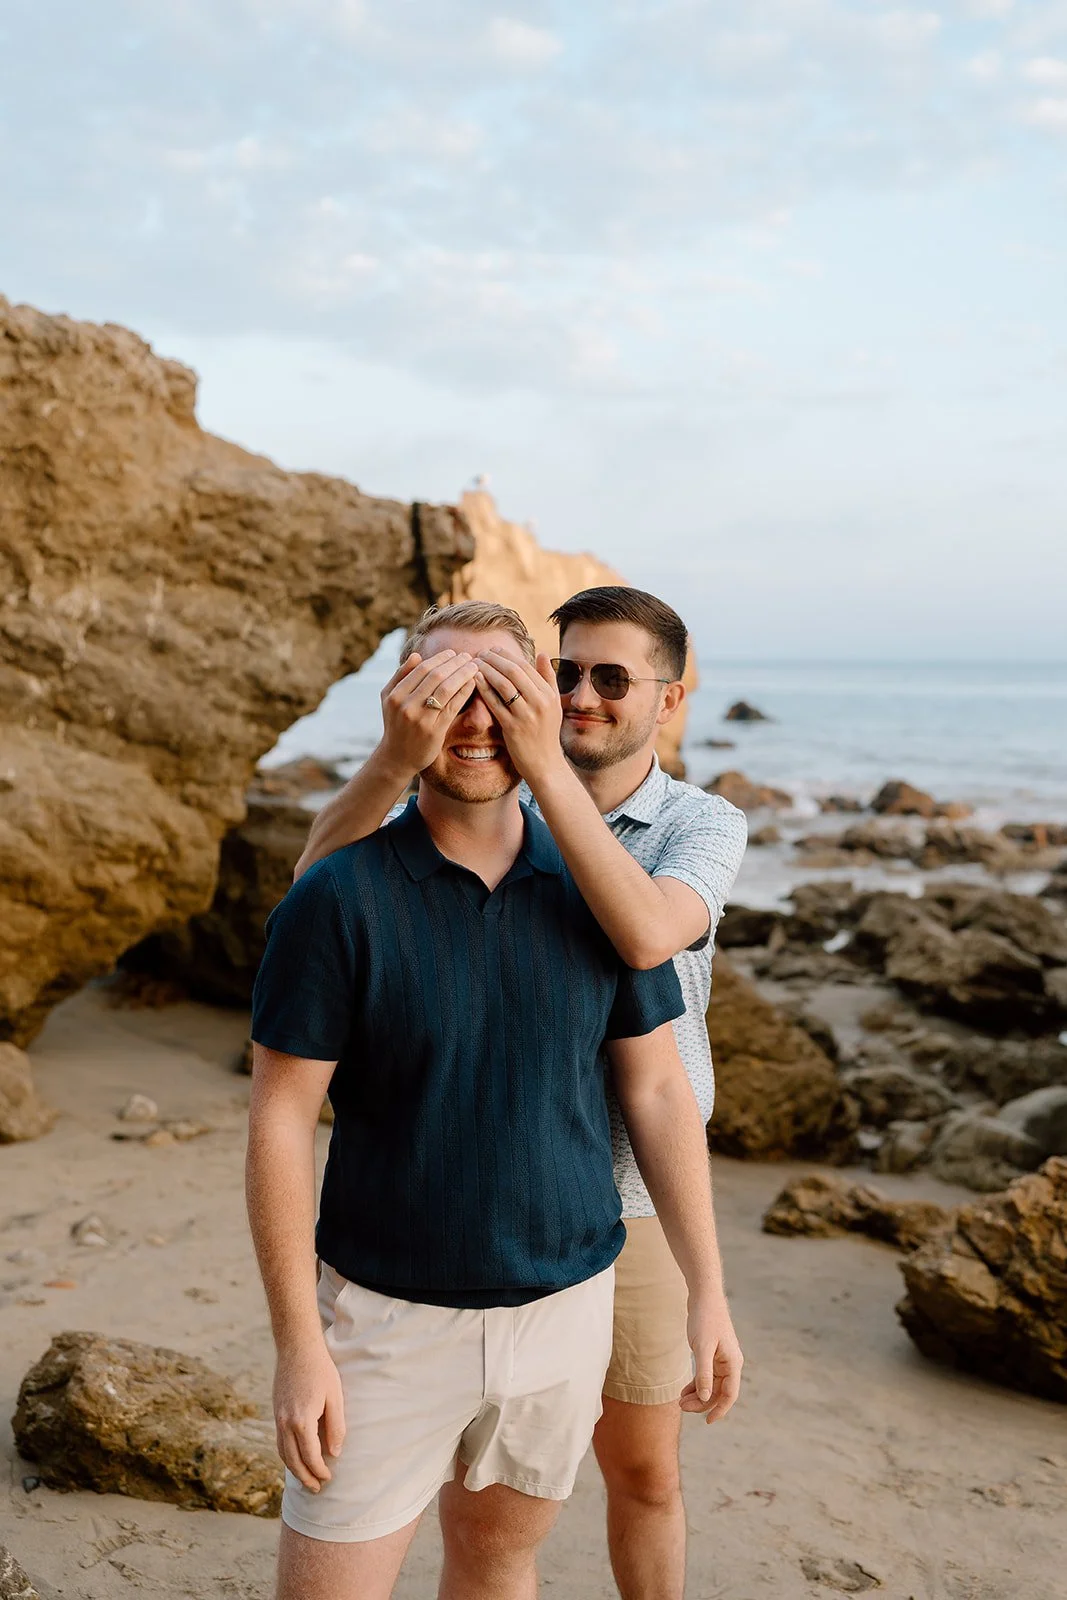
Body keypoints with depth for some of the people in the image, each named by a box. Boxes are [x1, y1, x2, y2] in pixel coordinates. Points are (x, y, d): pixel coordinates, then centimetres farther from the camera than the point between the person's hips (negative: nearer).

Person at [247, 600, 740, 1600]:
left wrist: (708, 1292, 3)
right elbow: (280, 1120, -12)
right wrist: (297, 1344, -13)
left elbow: (657, 1091, 2)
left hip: (566, 1304, 3)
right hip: (392, 1317, -3)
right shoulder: (338, 899, -14)